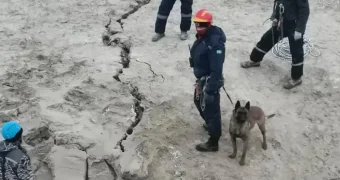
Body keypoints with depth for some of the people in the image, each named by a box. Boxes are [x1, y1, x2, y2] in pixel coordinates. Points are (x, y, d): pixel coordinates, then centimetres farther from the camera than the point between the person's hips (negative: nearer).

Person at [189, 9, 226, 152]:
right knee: (199, 102, 28)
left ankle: (213, 143, 17)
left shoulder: (214, 43, -30)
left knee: (211, 110, 2)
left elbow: (216, 69, -29)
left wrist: (211, 89, -28)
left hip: (209, 81, -10)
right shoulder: (202, 35, 2)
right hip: (201, 79, 10)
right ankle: (210, 125, 53)